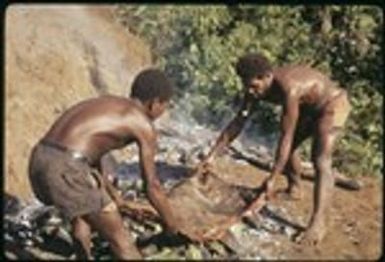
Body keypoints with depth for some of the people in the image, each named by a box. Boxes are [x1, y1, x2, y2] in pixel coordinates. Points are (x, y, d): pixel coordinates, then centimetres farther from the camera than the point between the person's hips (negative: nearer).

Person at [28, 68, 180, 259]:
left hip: (40, 160, 8)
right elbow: (152, 186, 7)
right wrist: (172, 225, 22)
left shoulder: (105, 104, 28)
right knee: (120, 239, 5)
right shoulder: (144, 126, 5)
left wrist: (110, 194, 52)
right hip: (66, 168, -8)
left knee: (81, 214, 34)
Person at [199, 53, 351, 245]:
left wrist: (272, 179, -35)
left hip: (332, 103, -9)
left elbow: (286, 136, -37)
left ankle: (317, 223, -28)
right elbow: (237, 123, -7)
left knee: (320, 160, -22)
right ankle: (294, 189, 43)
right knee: (288, 148, 17)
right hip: (308, 107, 9)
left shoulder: (288, 88, -39)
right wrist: (212, 155, -10)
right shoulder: (255, 87, -15)